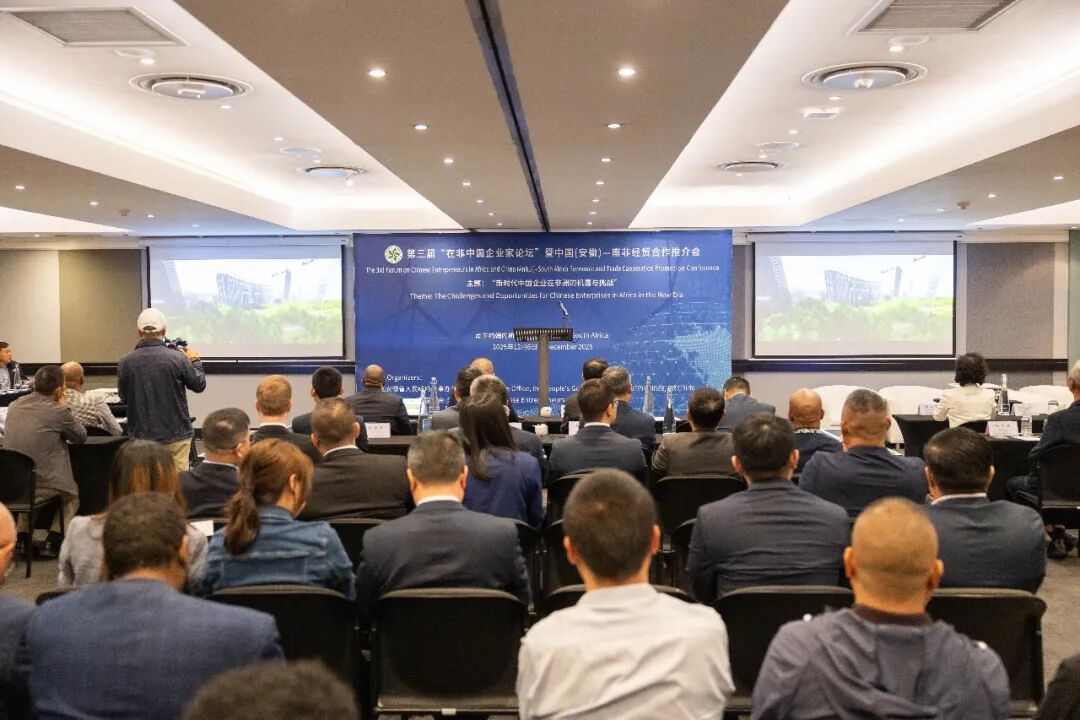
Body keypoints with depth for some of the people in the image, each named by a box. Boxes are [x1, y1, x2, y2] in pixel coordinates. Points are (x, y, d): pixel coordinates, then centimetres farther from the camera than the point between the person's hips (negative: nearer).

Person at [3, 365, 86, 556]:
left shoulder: (14, 406, 4)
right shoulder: (58, 411, -13)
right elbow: (81, 437, 2)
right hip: (48, 484, -5)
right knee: (72, 496, 27)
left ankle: (22, 535, 25)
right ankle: (53, 541, 12)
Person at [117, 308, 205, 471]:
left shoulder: (125, 362, -6)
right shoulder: (178, 358, -13)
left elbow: (123, 397, 8)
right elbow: (199, 385, 1)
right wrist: (194, 360, 17)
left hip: (142, 435, 2)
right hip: (175, 435, -2)